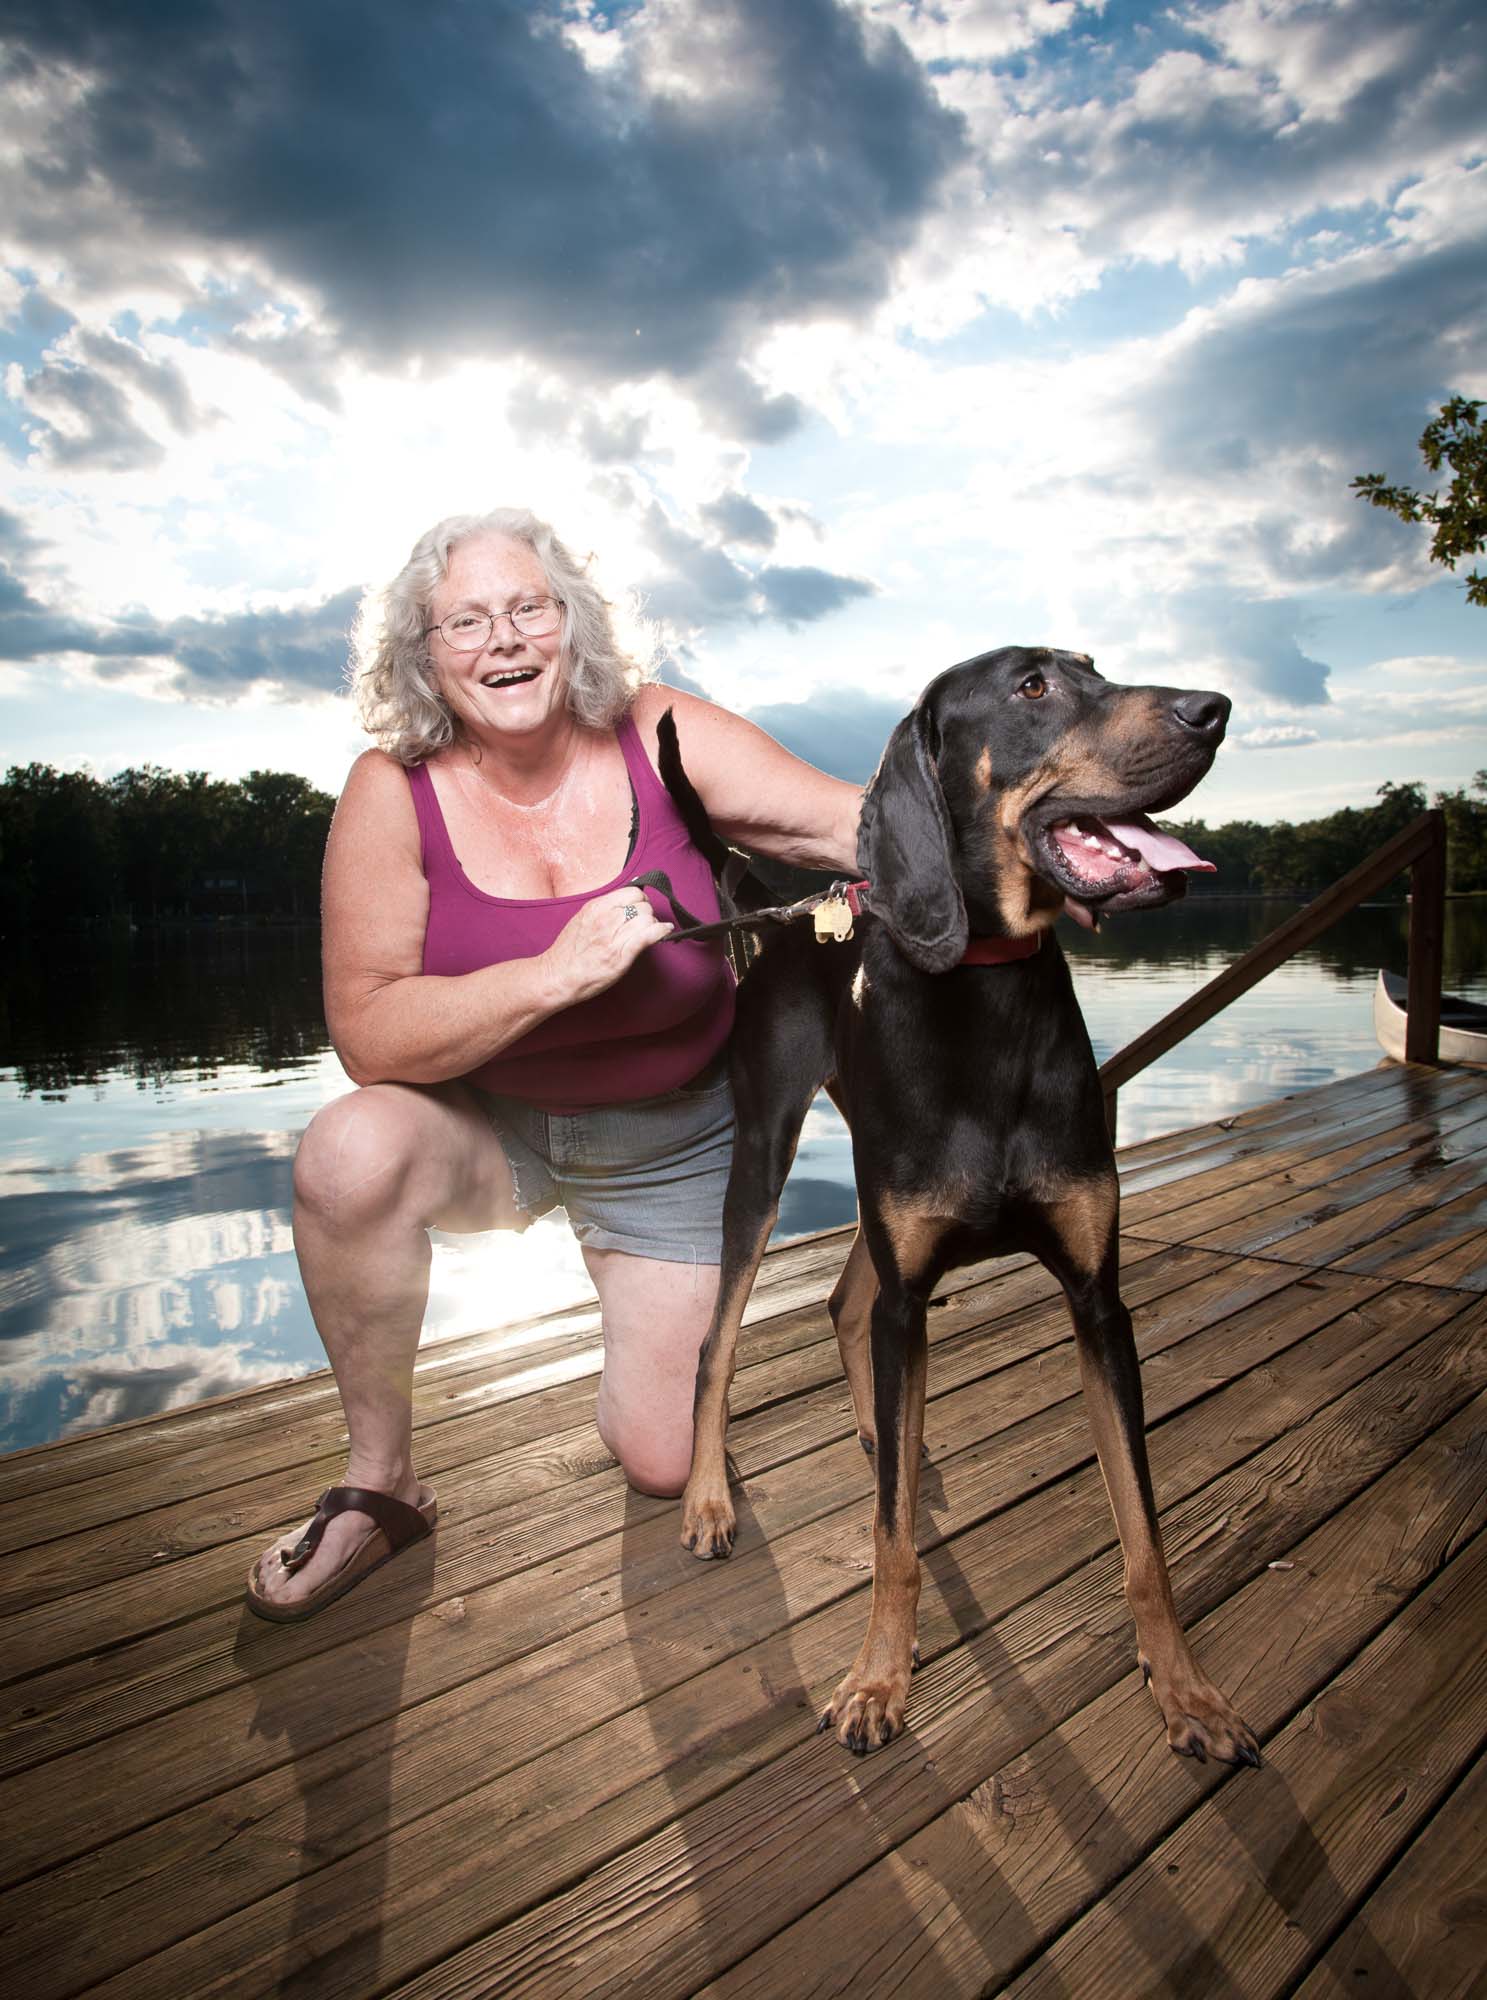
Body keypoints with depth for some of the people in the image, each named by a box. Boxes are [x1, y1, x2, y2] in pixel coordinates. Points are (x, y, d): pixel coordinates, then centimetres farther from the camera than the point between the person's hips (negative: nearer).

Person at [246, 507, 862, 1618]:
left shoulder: (660, 738, -16)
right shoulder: (395, 791, -16)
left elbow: (855, 821, -24)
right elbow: (366, 1035, -20)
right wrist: (553, 976, -34)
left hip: (672, 1140, 0)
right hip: (489, 1122, 0)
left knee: (663, 1465, -1)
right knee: (347, 1157, -34)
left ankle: (667, 1306, 35)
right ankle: (382, 1484, -9)